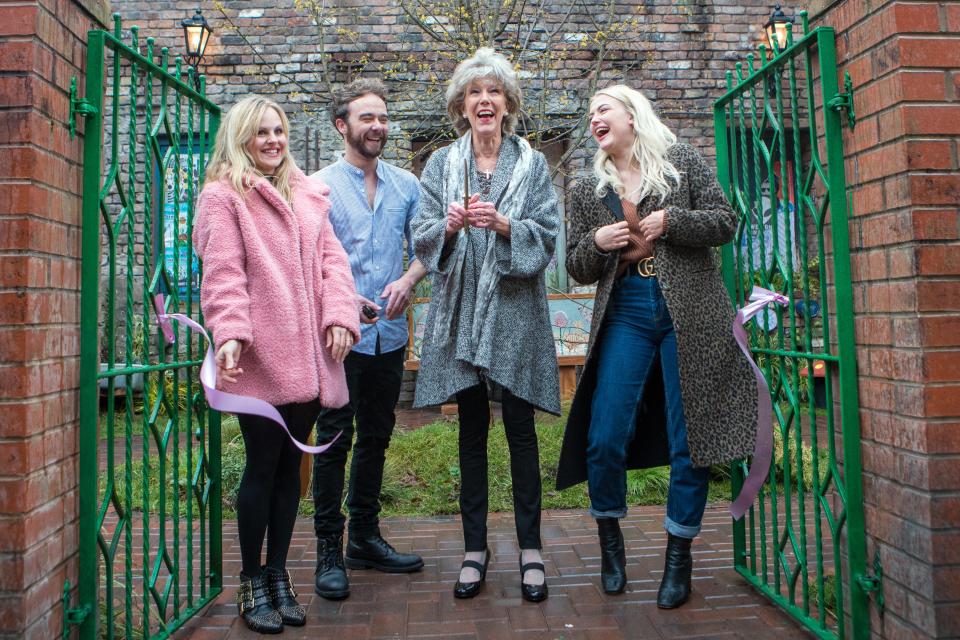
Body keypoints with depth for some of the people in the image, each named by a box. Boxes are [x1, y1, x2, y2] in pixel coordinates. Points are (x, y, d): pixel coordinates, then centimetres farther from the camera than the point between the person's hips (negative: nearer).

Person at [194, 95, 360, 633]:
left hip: (307, 356, 5)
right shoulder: (224, 195, 1)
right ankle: (252, 582, 20)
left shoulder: (307, 194, 18)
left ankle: (278, 574, 26)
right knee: (263, 465, 3)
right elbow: (224, 273, -9)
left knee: (291, 465, 11)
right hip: (259, 358, -5)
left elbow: (332, 257, 11)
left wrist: (340, 315, -3)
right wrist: (230, 333, -22)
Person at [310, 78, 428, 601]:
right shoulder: (318, 187, -1)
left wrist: (408, 280, -8)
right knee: (333, 442, 1)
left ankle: (365, 538, 29)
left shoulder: (406, 185, 10)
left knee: (376, 439, 14)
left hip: (390, 335, 5)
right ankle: (329, 552, 14)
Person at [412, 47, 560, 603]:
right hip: (462, 312, 1)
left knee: (521, 430, 3)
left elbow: (546, 237, -2)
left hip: (516, 312, -1)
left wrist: (504, 225, -20)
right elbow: (424, 240, 3)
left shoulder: (533, 164, 7)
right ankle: (475, 547, 21)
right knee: (472, 432, 8)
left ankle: (531, 548, 17)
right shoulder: (441, 165, 10)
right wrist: (449, 227, -18)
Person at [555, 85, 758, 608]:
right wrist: (597, 241, -6)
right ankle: (610, 541, 21)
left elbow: (725, 222, 2)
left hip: (689, 314, -2)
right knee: (604, 438, -4)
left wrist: (670, 221, -12)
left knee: (689, 438, 2)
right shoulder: (587, 191, 14)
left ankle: (679, 555, 20)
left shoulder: (681, 162, 8)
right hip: (625, 315, 2)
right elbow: (578, 269, 14)